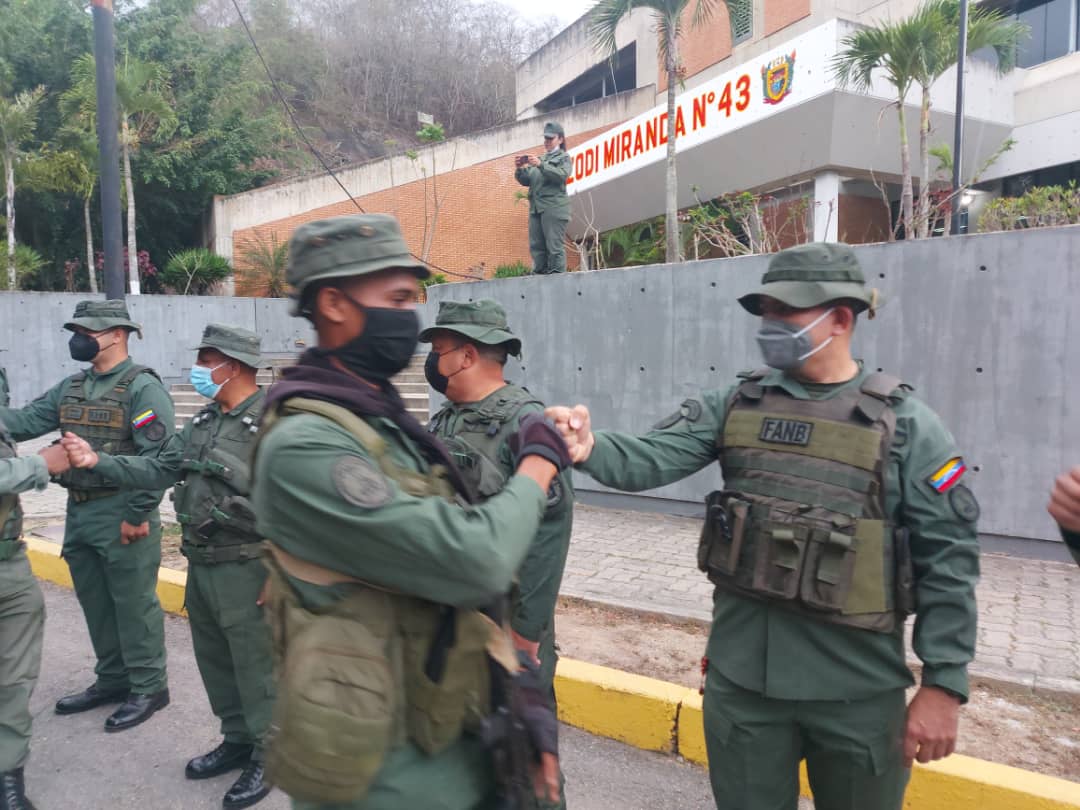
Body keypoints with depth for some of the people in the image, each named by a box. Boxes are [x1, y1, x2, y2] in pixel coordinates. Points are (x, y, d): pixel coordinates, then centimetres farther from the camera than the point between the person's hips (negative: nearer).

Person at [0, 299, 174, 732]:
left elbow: (157, 458, -19)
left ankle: (149, 688, 16)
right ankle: (112, 680, 34)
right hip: (78, 513, 8)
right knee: (95, 603, 18)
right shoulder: (71, 387, 12)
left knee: (133, 605, 2)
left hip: (121, 515, -8)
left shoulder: (142, 387, -14)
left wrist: (138, 514, -20)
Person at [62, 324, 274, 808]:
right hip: (201, 565, 9)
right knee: (214, 660, 20)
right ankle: (237, 741, 38)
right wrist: (97, 461, -2)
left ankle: (269, 756, 23)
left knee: (256, 667, 5)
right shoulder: (202, 422, 10)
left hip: (246, 570, -9)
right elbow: (158, 471, 10)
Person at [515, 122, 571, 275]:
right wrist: (520, 169, -2)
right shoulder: (540, 158, 26)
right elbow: (525, 181, 19)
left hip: (554, 208, -6)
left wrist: (541, 165, -18)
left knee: (554, 245, -12)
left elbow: (562, 175, -9)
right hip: (536, 208, 6)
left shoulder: (564, 158, 11)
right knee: (536, 246, 0)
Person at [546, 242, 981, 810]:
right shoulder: (734, 405, 0)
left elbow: (947, 561, -6)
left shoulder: (905, 424, -7)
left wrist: (944, 684, -8)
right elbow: (652, 458, -11)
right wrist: (590, 448, -32)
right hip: (741, 675, 3)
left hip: (855, 688, -2)